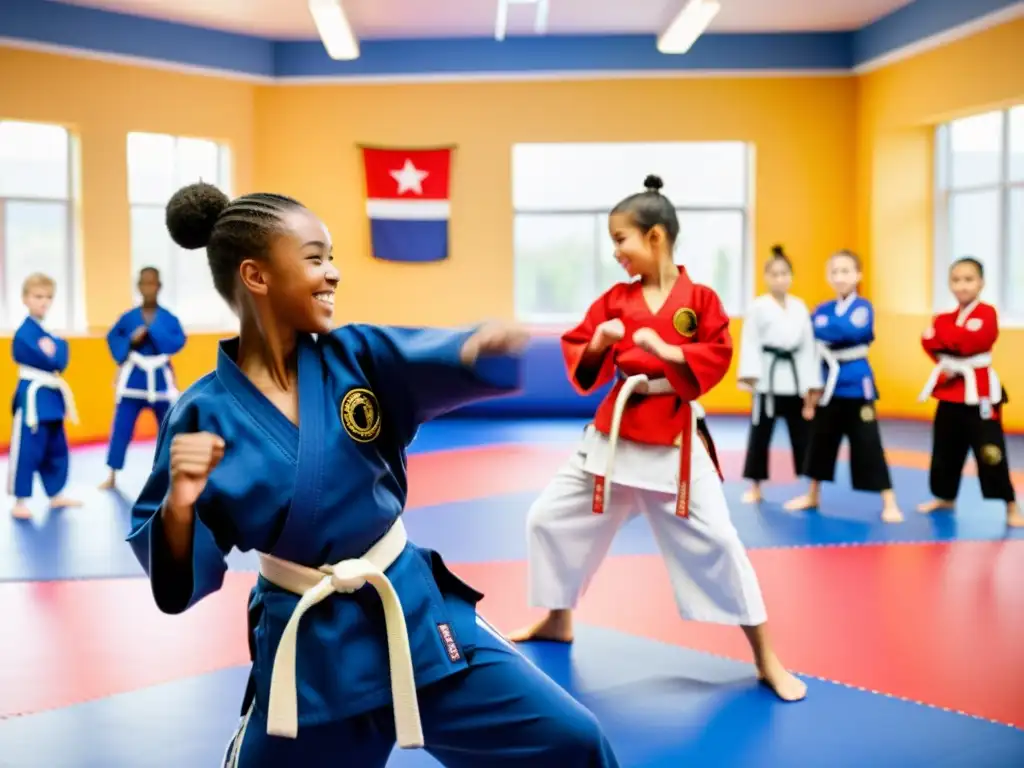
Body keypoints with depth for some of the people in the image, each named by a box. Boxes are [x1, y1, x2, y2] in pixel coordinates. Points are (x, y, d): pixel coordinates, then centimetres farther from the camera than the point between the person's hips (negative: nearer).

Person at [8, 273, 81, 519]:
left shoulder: (49, 332, 14)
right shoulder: (24, 333, -14)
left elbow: (61, 359, 4)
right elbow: (50, 362, -22)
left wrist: (52, 351, -12)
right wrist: (53, 357, -5)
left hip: (51, 396, 9)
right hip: (33, 396, -9)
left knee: (57, 449, 16)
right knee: (27, 450, -7)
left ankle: (56, 495, 28)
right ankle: (20, 501, -1)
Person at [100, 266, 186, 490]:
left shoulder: (169, 318, -4)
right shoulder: (128, 317, -2)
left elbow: (179, 342, -14)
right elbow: (113, 338, 7)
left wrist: (153, 330, -22)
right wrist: (130, 342, -12)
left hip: (160, 377, 0)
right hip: (134, 377, 0)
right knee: (121, 427, 1)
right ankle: (112, 476, 12)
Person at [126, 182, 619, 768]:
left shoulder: (354, 355, -4)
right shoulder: (206, 415, -11)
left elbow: (435, 361, -25)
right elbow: (178, 572, -5)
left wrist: (482, 344, -47)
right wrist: (179, 505, -27)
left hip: (413, 612, 2)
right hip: (308, 648, -2)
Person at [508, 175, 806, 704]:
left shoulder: (700, 299, -6)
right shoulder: (614, 299, 3)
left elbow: (716, 358, -11)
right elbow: (578, 359, 4)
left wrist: (665, 351, -24)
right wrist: (596, 344, -17)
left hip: (676, 437, -5)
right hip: (615, 431, 5)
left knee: (715, 542, -7)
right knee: (549, 518, 10)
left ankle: (766, 661, 6)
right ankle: (557, 621, 33)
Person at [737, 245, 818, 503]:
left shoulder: (800, 307, 7)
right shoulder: (758, 307, -5)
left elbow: (808, 346, 7)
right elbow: (750, 343, -9)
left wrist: (809, 387, 4)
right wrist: (750, 375, -21)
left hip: (795, 378, 3)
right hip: (768, 378, -3)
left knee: (802, 432, 9)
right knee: (760, 432, 4)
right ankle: (755, 487, 16)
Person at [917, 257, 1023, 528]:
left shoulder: (986, 313, -9)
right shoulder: (946, 317, 12)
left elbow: (971, 342, -23)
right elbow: (929, 340, -1)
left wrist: (943, 331, -11)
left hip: (979, 393, -7)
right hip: (950, 391, 7)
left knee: (990, 452, -8)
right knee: (945, 449, 15)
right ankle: (945, 498, 33)